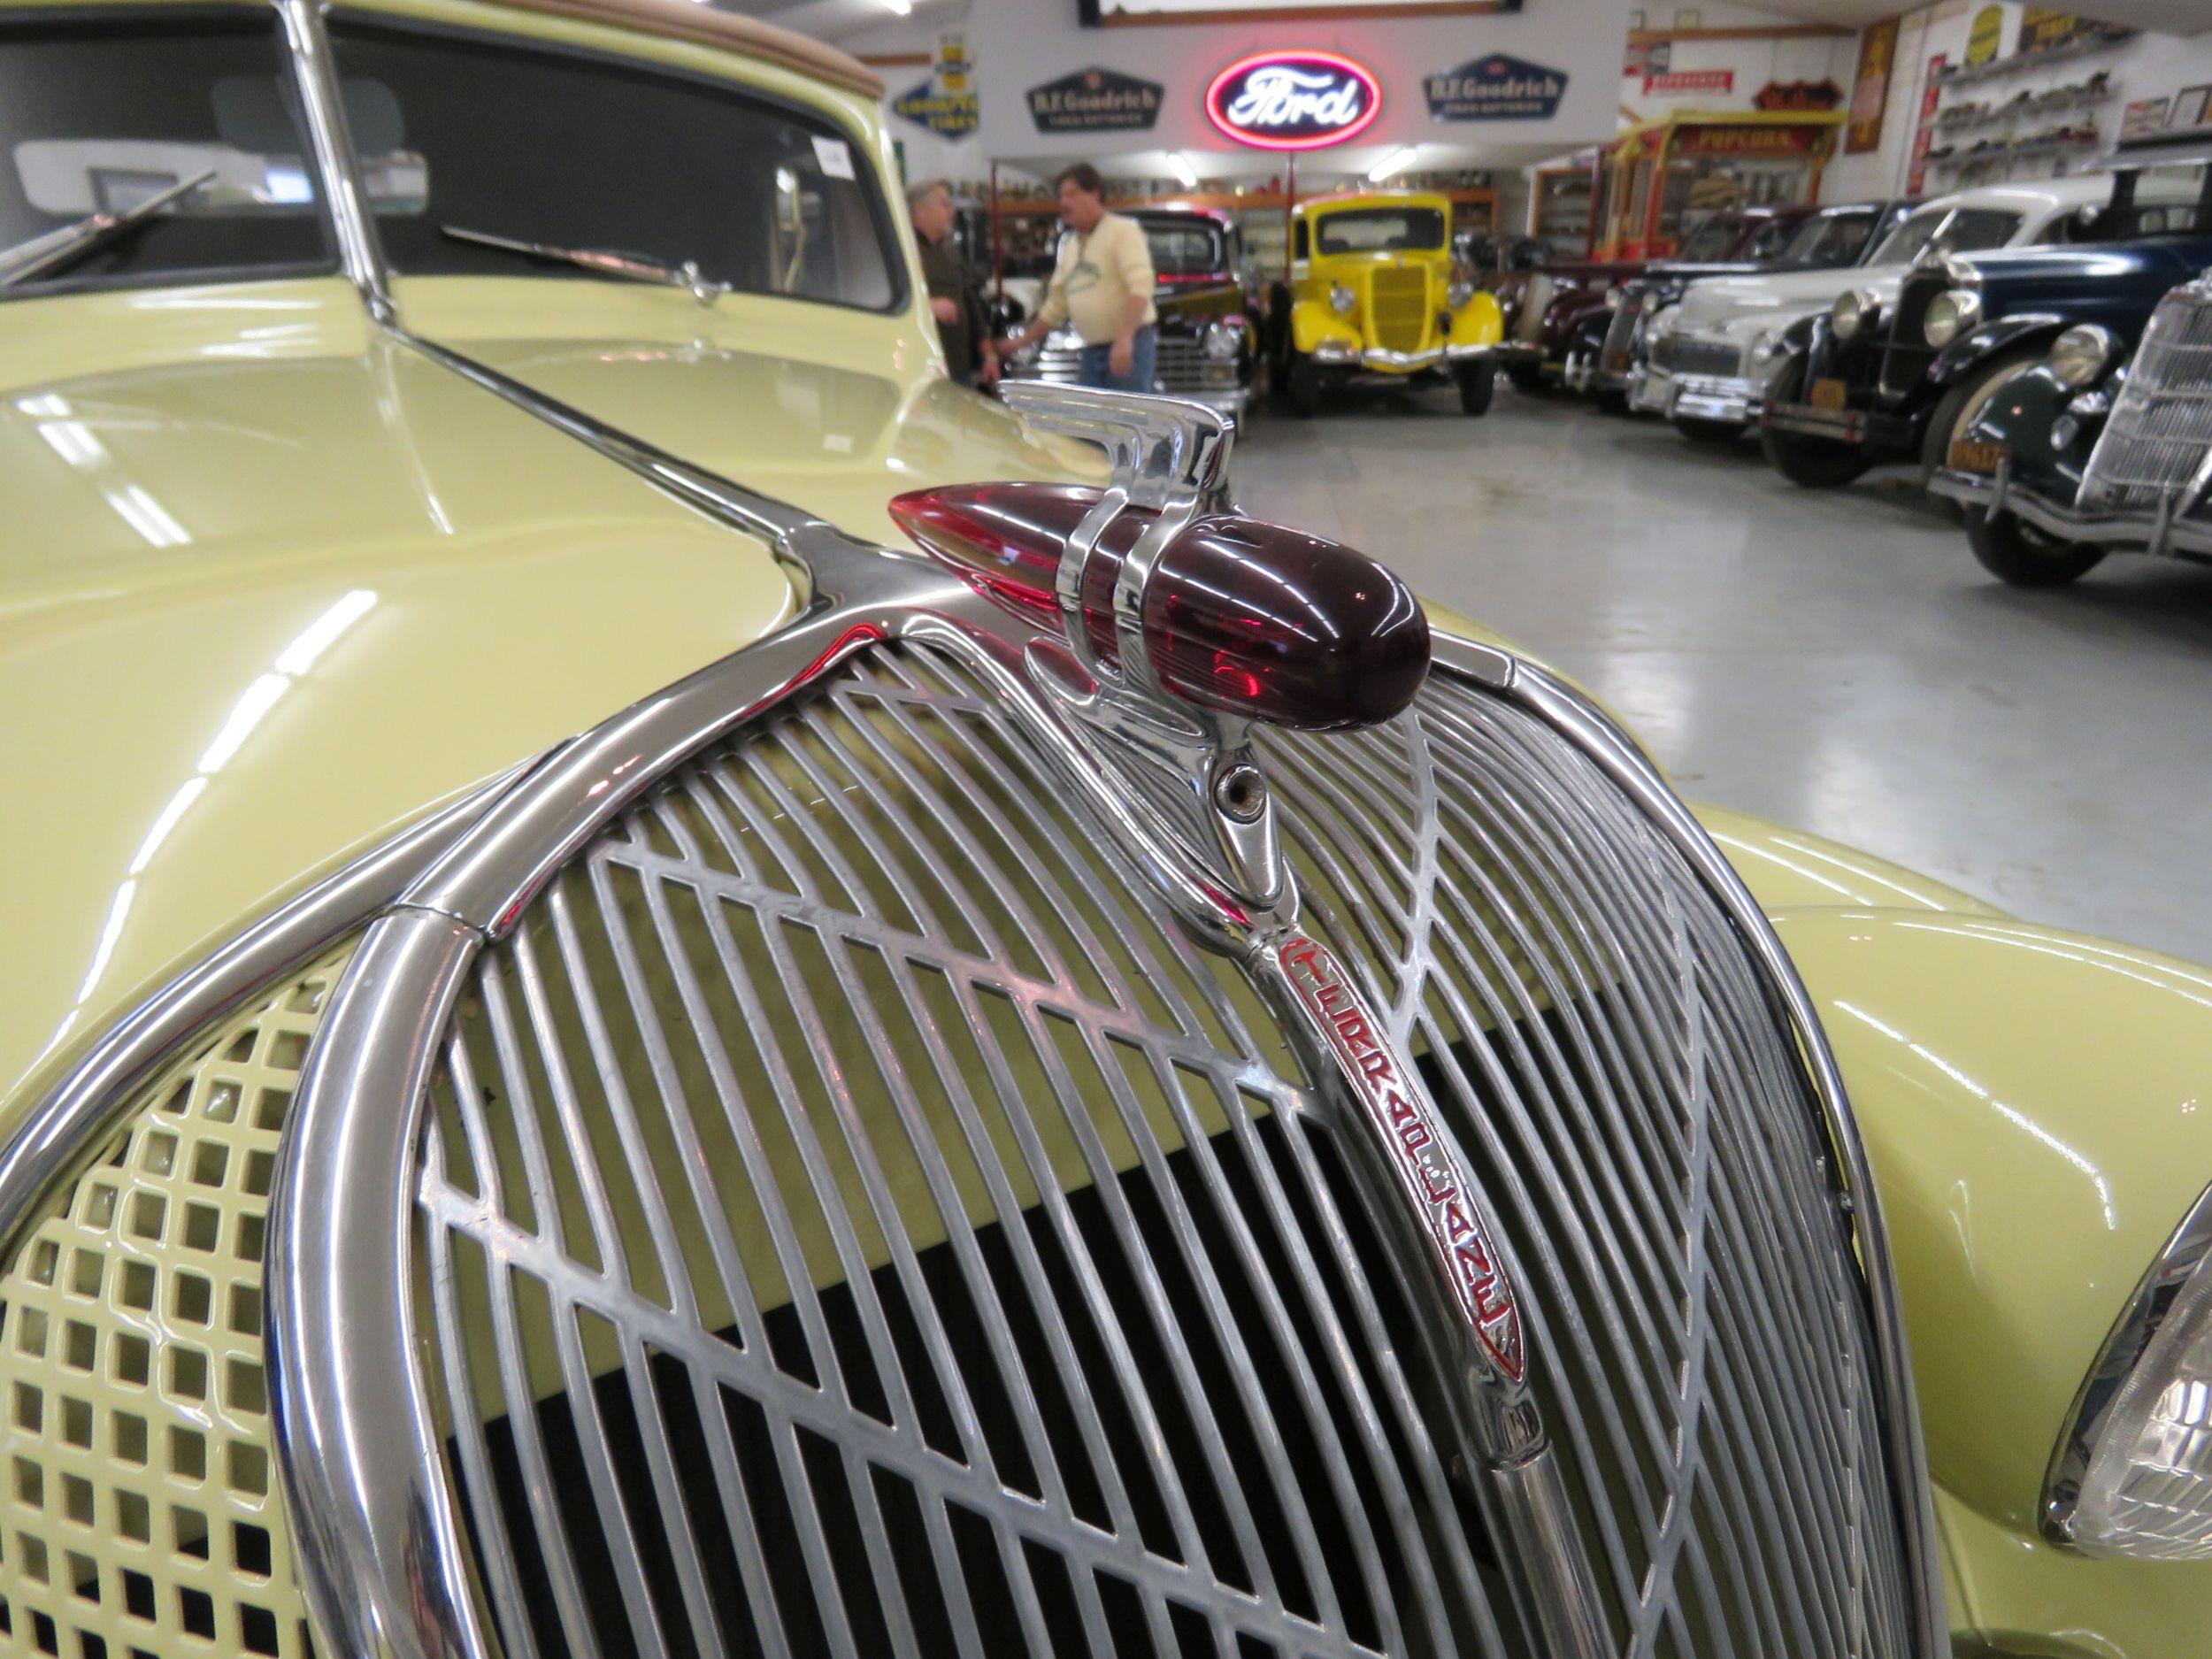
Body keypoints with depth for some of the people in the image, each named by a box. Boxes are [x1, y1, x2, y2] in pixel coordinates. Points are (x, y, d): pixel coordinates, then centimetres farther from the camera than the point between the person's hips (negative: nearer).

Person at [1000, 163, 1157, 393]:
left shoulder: (1123, 230, -3)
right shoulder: (1069, 245, 20)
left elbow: (1141, 286, -16)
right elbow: (1056, 304, 26)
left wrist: (1125, 338, -27)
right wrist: (1024, 340, 23)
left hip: (1130, 346, -7)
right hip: (1092, 351, 7)